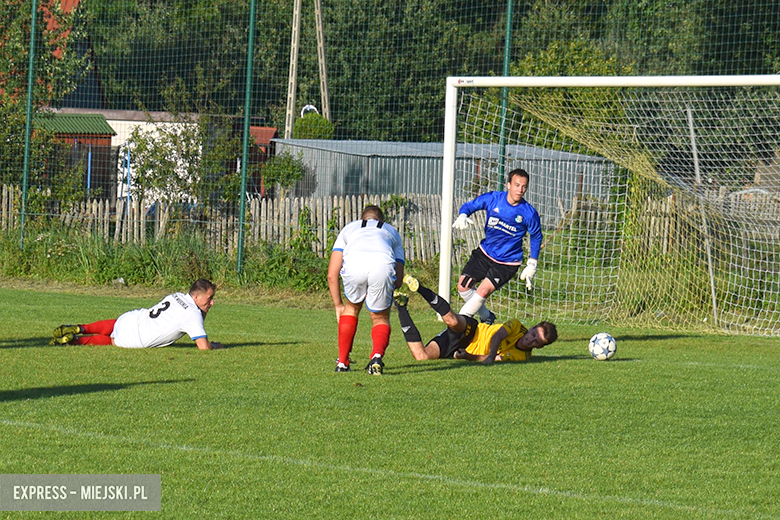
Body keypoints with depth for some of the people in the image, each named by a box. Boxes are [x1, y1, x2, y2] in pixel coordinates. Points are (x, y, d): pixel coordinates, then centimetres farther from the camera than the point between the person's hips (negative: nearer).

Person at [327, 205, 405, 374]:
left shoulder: (349, 228, 39)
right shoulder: (392, 232, 41)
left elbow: (332, 275, 30)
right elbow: (398, 280, 31)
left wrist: (338, 305, 41)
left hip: (353, 265, 0)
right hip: (383, 264, 0)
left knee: (352, 308, 30)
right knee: (380, 318, 20)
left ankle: (342, 362, 28)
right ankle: (377, 355, -7)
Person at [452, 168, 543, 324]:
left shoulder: (529, 213, -15)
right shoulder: (492, 199, -11)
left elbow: (536, 237, 1)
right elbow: (469, 206, 2)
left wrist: (532, 265, 1)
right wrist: (462, 216, -22)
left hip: (508, 262, -4)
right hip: (485, 253, 4)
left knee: (483, 291, -18)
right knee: (463, 286, 0)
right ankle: (486, 316, 22)